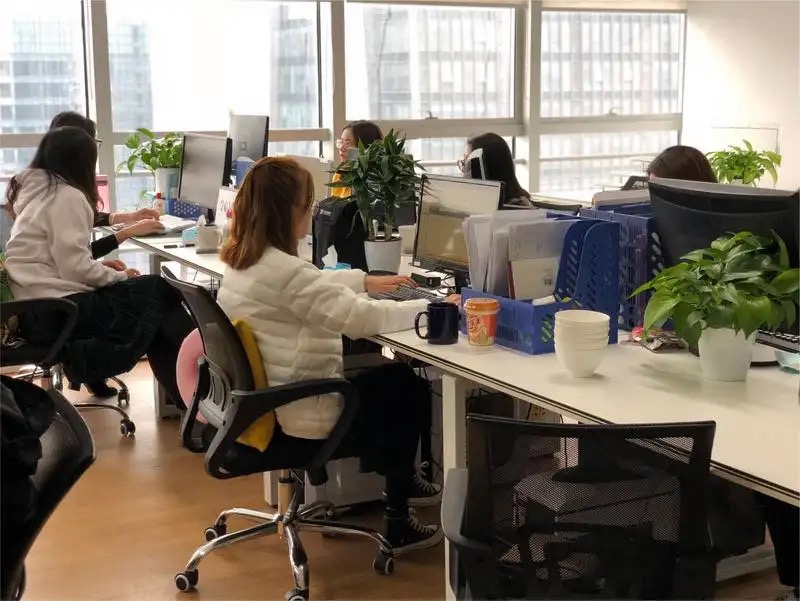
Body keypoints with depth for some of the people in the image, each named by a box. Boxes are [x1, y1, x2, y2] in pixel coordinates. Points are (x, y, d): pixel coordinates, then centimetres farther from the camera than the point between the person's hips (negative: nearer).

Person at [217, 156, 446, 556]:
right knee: (409, 391, 10)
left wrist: (365, 281, 21)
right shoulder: (283, 270, -27)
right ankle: (397, 524, 20)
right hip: (295, 419, -9)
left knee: (392, 376, 22)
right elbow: (361, 319, -26)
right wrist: (431, 308, -15)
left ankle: (399, 479, 36)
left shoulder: (242, 258, 3)